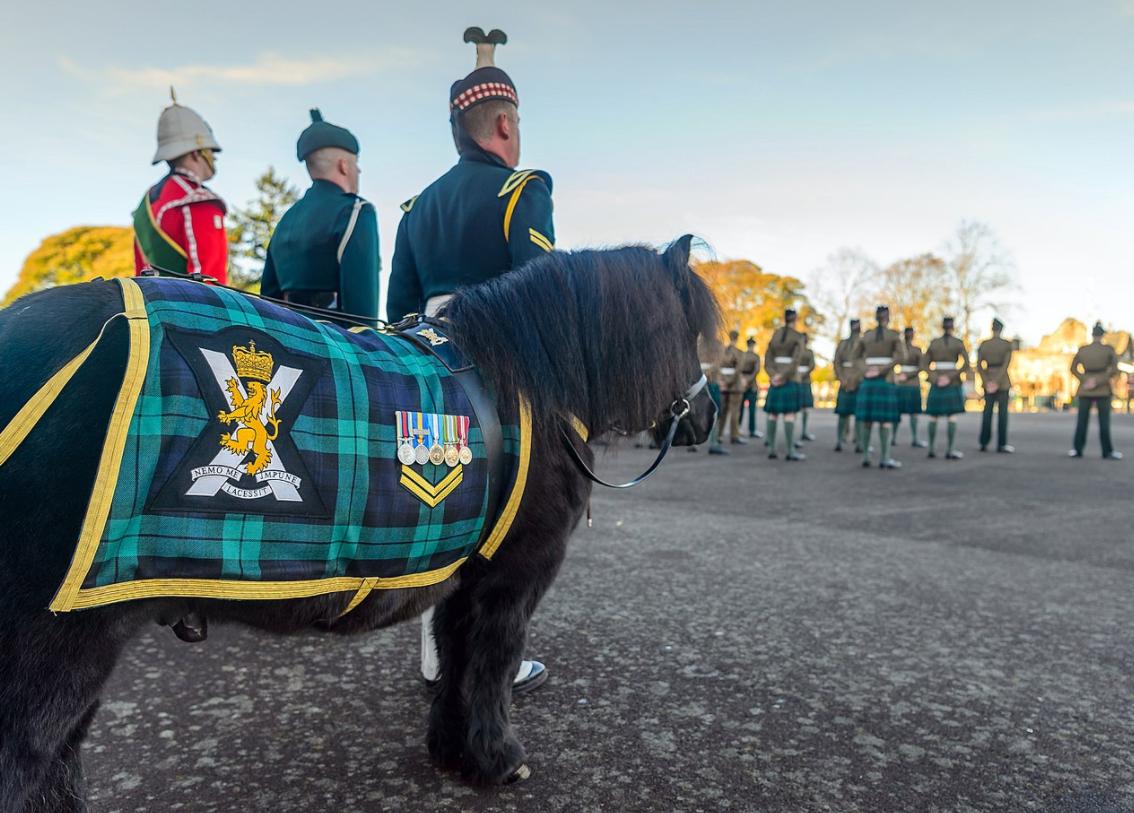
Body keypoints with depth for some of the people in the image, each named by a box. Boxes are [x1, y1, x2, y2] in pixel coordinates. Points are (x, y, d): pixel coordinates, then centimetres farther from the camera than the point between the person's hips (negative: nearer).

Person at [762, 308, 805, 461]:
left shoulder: (775, 335, 11)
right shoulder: (798, 336, -5)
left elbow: (768, 360, 4)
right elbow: (796, 360, -17)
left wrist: (774, 376, -7)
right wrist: (783, 377, -16)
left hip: (775, 378, 5)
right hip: (790, 379, -5)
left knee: (773, 413, 5)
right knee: (790, 413, -7)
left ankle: (771, 449, 5)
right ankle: (789, 451, -11)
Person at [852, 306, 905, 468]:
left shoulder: (866, 335, 8)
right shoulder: (894, 335, -3)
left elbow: (856, 357, 11)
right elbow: (901, 358, -14)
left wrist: (866, 370, -1)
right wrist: (882, 370, -13)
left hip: (868, 380, 4)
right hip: (886, 380, -4)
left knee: (866, 418, 5)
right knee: (885, 420, -3)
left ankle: (865, 456, 5)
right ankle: (884, 458, -5)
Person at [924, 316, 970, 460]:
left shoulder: (933, 342, 5)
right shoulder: (959, 342, -3)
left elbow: (925, 364, 1)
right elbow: (966, 365, -12)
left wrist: (935, 379, -6)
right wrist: (951, 378, -12)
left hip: (936, 383, 3)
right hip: (953, 384, -3)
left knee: (934, 416, 9)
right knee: (952, 417, -2)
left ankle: (932, 448, 9)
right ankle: (950, 450, -5)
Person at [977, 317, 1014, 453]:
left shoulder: (983, 344, 1)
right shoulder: (1007, 344, -7)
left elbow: (979, 365, -5)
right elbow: (1006, 365, -16)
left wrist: (987, 382, -8)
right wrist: (997, 383, -17)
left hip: (988, 381, 3)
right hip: (1002, 380, -3)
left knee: (987, 412, 9)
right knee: (1002, 413, 1)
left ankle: (984, 443, 10)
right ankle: (1001, 445, 0)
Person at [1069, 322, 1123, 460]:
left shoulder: (1082, 349, 1)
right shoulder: (1109, 349, -5)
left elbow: (1073, 368, 2)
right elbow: (1114, 370, -12)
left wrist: (1085, 380, -6)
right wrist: (1098, 382, -12)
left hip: (1085, 390, 2)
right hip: (1103, 390, -2)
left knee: (1082, 421, 5)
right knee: (1104, 422, 2)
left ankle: (1077, 450, 5)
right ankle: (1107, 452, 3)